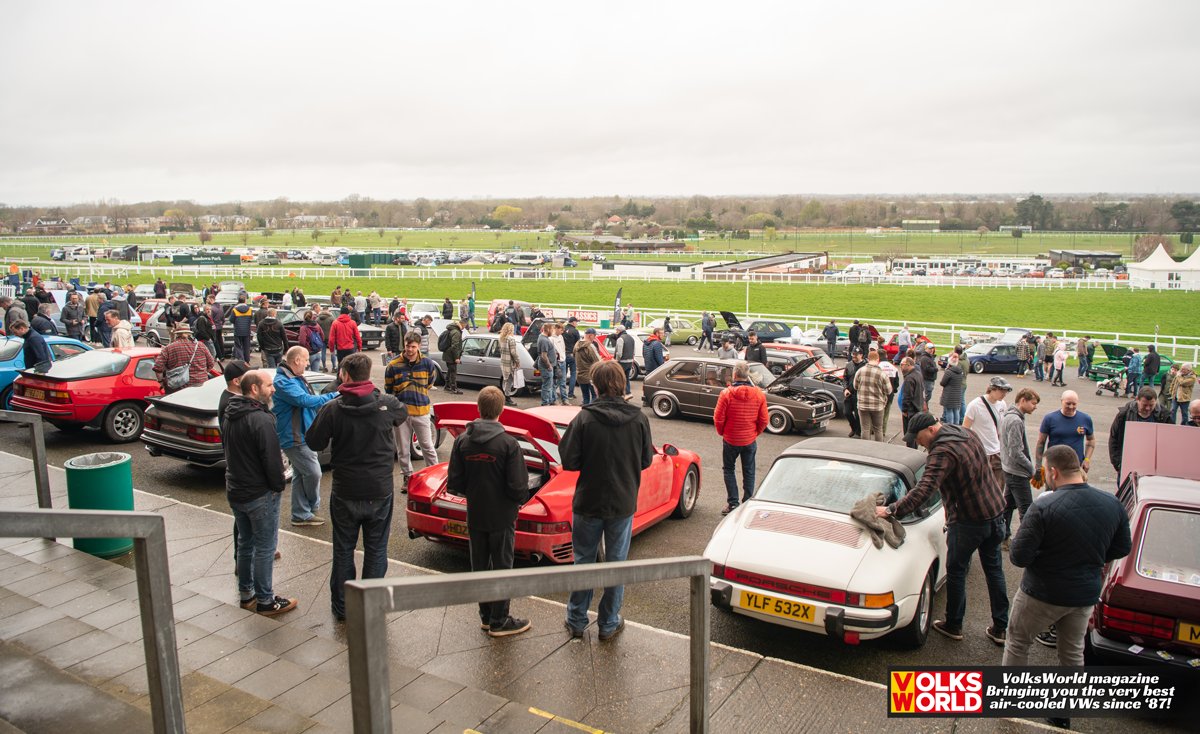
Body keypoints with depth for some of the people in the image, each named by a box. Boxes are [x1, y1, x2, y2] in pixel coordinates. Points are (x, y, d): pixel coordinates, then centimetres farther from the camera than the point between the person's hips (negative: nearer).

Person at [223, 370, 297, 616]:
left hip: (235, 491, 9)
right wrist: (278, 486, -9)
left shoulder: (230, 416, 8)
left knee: (245, 543, 20)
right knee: (265, 547, 2)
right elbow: (271, 459, -23)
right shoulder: (260, 419, -23)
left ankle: (246, 593, 31)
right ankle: (265, 601, 10)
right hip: (260, 494, -9)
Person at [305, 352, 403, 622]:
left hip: (345, 494, -1)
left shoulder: (332, 409, -15)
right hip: (380, 492, 1)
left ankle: (341, 607, 26)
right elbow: (402, 414, 13)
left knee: (343, 551, 16)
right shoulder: (387, 404, -10)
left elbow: (313, 443, -5)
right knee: (376, 551, 13)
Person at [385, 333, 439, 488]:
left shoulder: (427, 363, -2)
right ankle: (408, 477, 25)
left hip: (421, 410, 0)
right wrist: (400, 402, 3)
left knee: (427, 446, 5)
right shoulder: (393, 365, -5)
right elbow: (388, 390, 6)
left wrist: (419, 397, 10)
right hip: (401, 411, 1)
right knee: (403, 449, 11)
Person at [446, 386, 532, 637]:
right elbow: (518, 487, -19)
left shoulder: (462, 441, -7)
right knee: (501, 568, 9)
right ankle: (499, 621, 17)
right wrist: (520, 500, 3)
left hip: (474, 516, 4)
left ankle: (486, 616, 28)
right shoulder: (508, 444, -18)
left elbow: (454, 484, -5)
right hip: (502, 517, -4)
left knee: (480, 566, 17)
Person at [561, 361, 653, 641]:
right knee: (616, 563, 14)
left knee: (583, 561, 15)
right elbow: (646, 461, 0)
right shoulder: (639, 418, -9)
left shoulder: (584, 418, -17)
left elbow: (569, 462, -14)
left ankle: (576, 620, 26)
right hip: (623, 503, 1)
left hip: (588, 502, -1)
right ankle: (609, 624, 25)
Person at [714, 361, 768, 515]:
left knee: (729, 469, 14)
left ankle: (733, 503, 9)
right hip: (750, 440, 2)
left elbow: (718, 418, -13)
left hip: (730, 440, -2)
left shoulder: (726, 394, -18)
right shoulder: (759, 394, -8)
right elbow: (763, 420, -2)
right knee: (748, 472, 15)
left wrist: (722, 432, 6)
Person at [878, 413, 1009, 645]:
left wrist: (891, 510, -36)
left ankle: (953, 625, 22)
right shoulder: (965, 433, 4)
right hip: (995, 510, 9)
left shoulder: (943, 452, -25)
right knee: (994, 569, 16)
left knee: (956, 571, 9)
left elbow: (924, 489, -35)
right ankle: (1000, 628, 24)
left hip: (969, 519, -9)